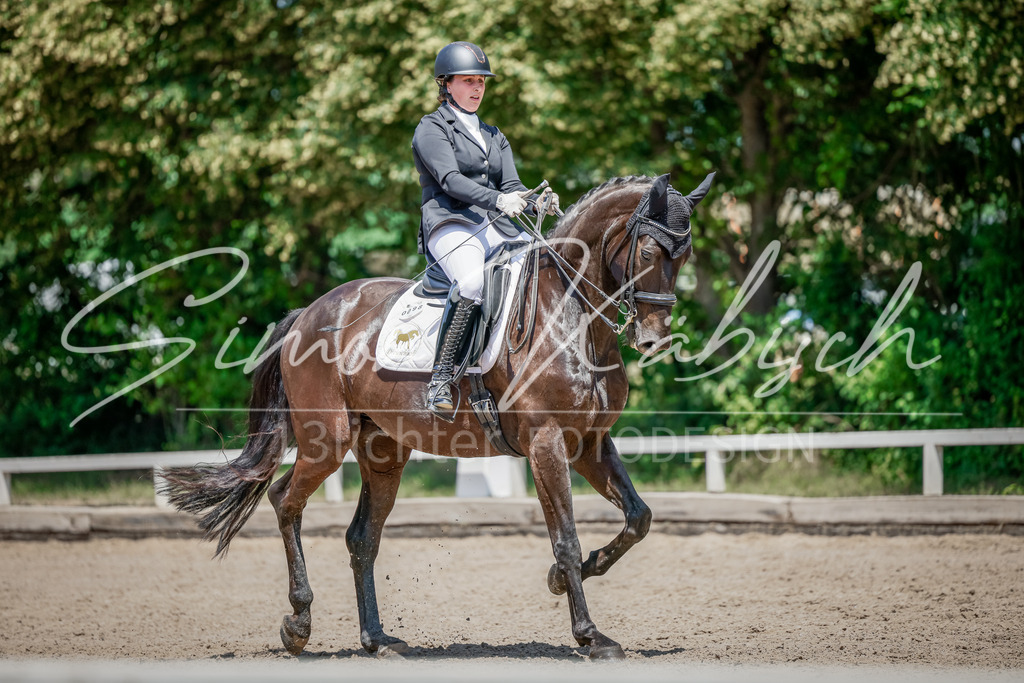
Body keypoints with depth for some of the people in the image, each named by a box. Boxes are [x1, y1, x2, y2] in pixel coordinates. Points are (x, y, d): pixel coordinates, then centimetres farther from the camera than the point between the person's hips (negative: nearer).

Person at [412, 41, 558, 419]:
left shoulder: (494, 136, 26)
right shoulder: (431, 129, 5)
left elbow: (510, 184, 14)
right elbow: (450, 179, -12)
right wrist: (498, 200, -28)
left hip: (498, 229, 7)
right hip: (450, 225, -7)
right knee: (473, 280, -38)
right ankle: (440, 377, -34)